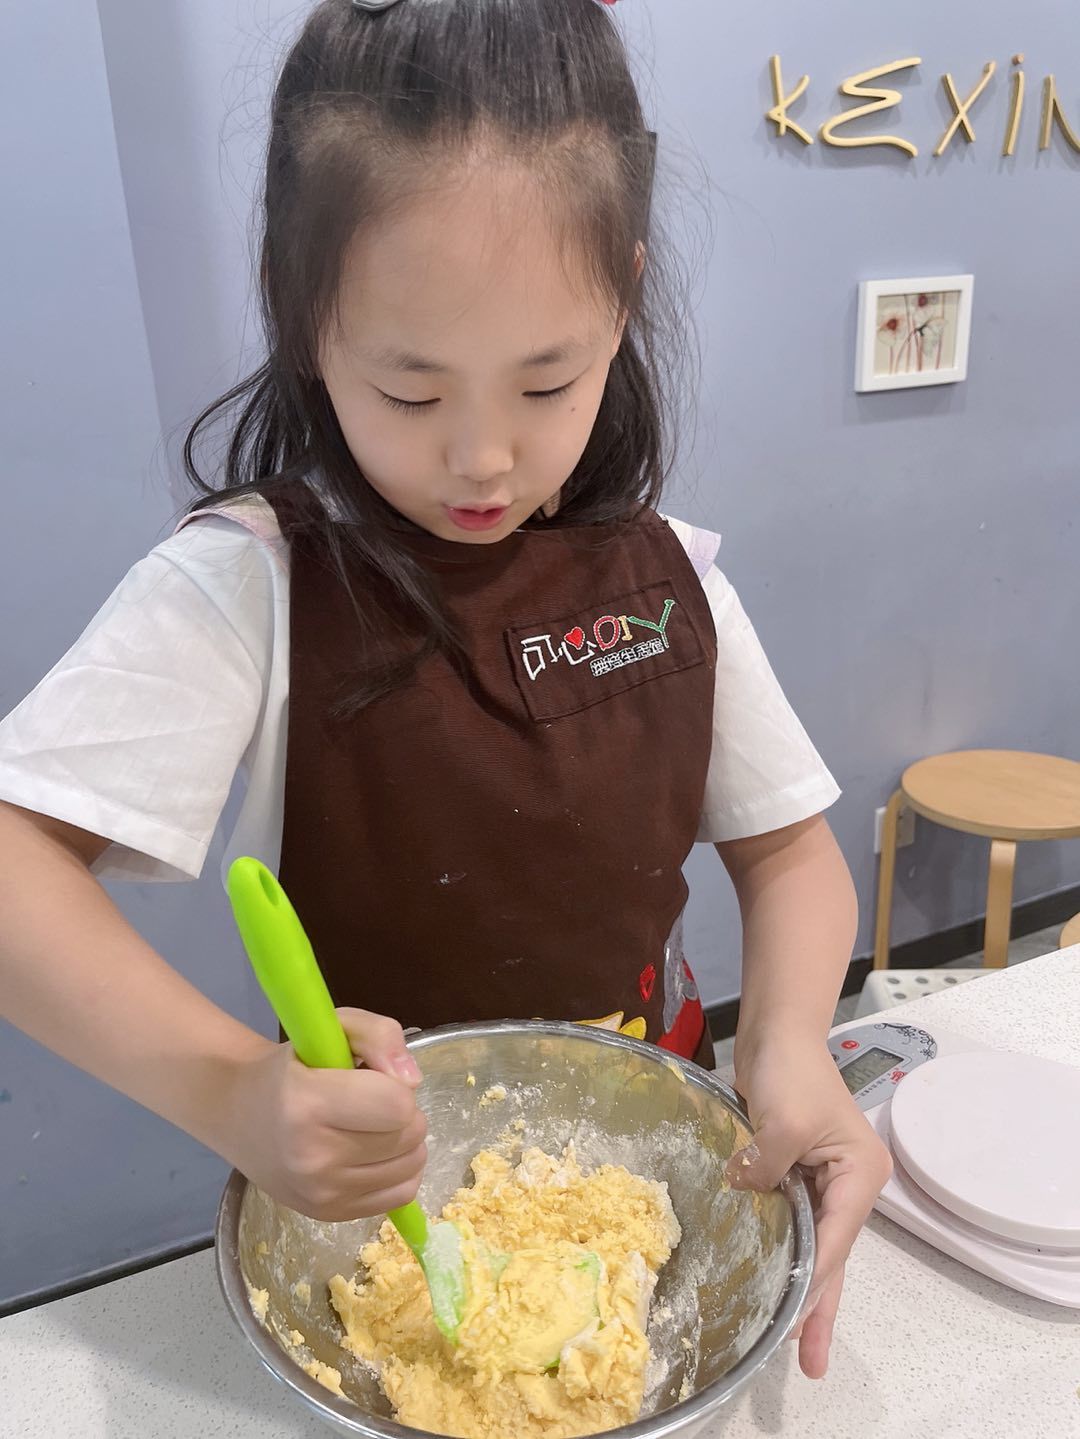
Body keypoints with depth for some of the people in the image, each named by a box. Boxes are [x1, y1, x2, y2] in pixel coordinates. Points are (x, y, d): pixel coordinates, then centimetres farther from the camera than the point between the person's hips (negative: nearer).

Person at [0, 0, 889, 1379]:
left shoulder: (668, 578, -10)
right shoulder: (246, 582, -22)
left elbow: (787, 846, -3)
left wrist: (789, 1046, -22)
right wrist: (227, 1088, -44)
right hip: (379, 1187, -2)